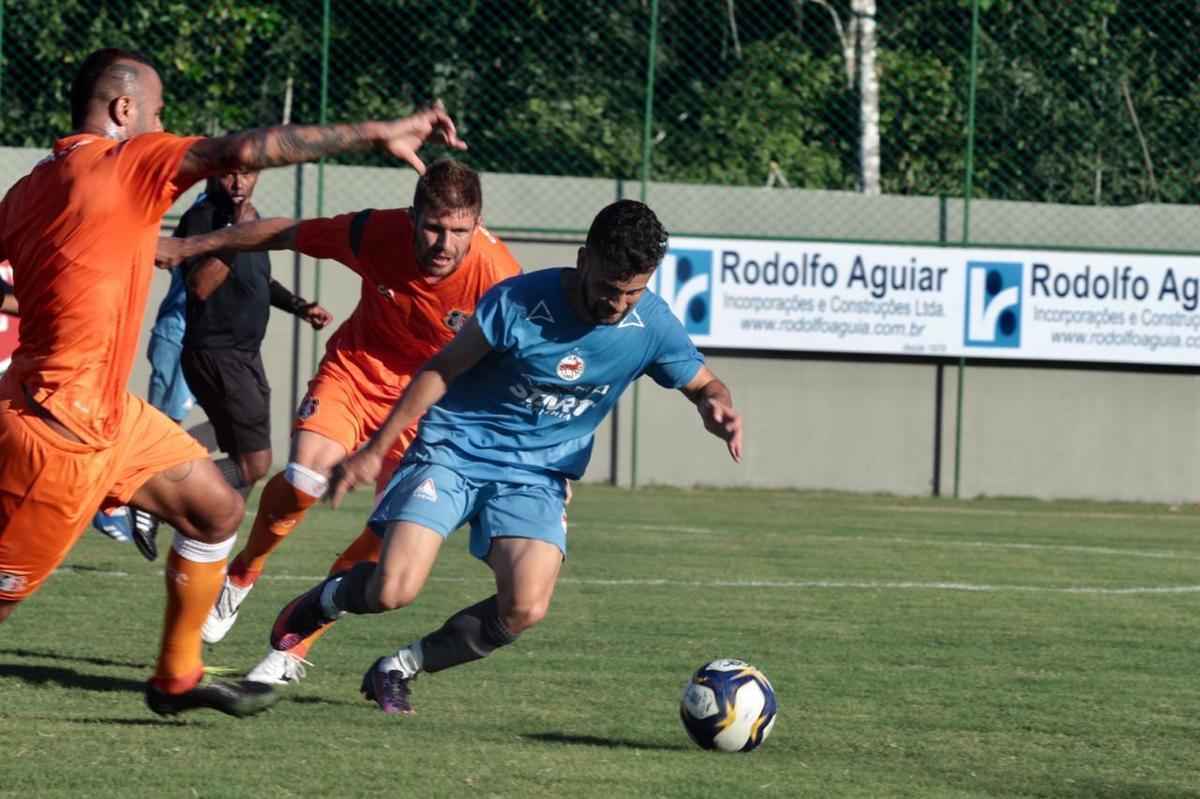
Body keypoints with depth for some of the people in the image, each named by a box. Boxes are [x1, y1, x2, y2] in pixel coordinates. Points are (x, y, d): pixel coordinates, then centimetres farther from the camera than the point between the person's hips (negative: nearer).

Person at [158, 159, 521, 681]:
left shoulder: (496, 276, -28)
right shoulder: (378, 233, -24)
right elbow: (284, 234, -7)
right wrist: (189, 247, 3)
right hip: (356, 369, 0)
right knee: (301, 484, -23)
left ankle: (294, 646, 7)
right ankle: (241, 577, 8)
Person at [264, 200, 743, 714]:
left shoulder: (652, 326, -8)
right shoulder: (520, 301, -16)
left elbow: (704, 386, 9)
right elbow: (441, 370, -4)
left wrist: (716, 408, -18)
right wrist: (375, 450, -2)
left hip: (536, 477, 3)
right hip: (453, 452, -3)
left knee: (525, 608, -22)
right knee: (393, 592, -19)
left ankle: (397, 670, 3)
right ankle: (328, 598, 20)